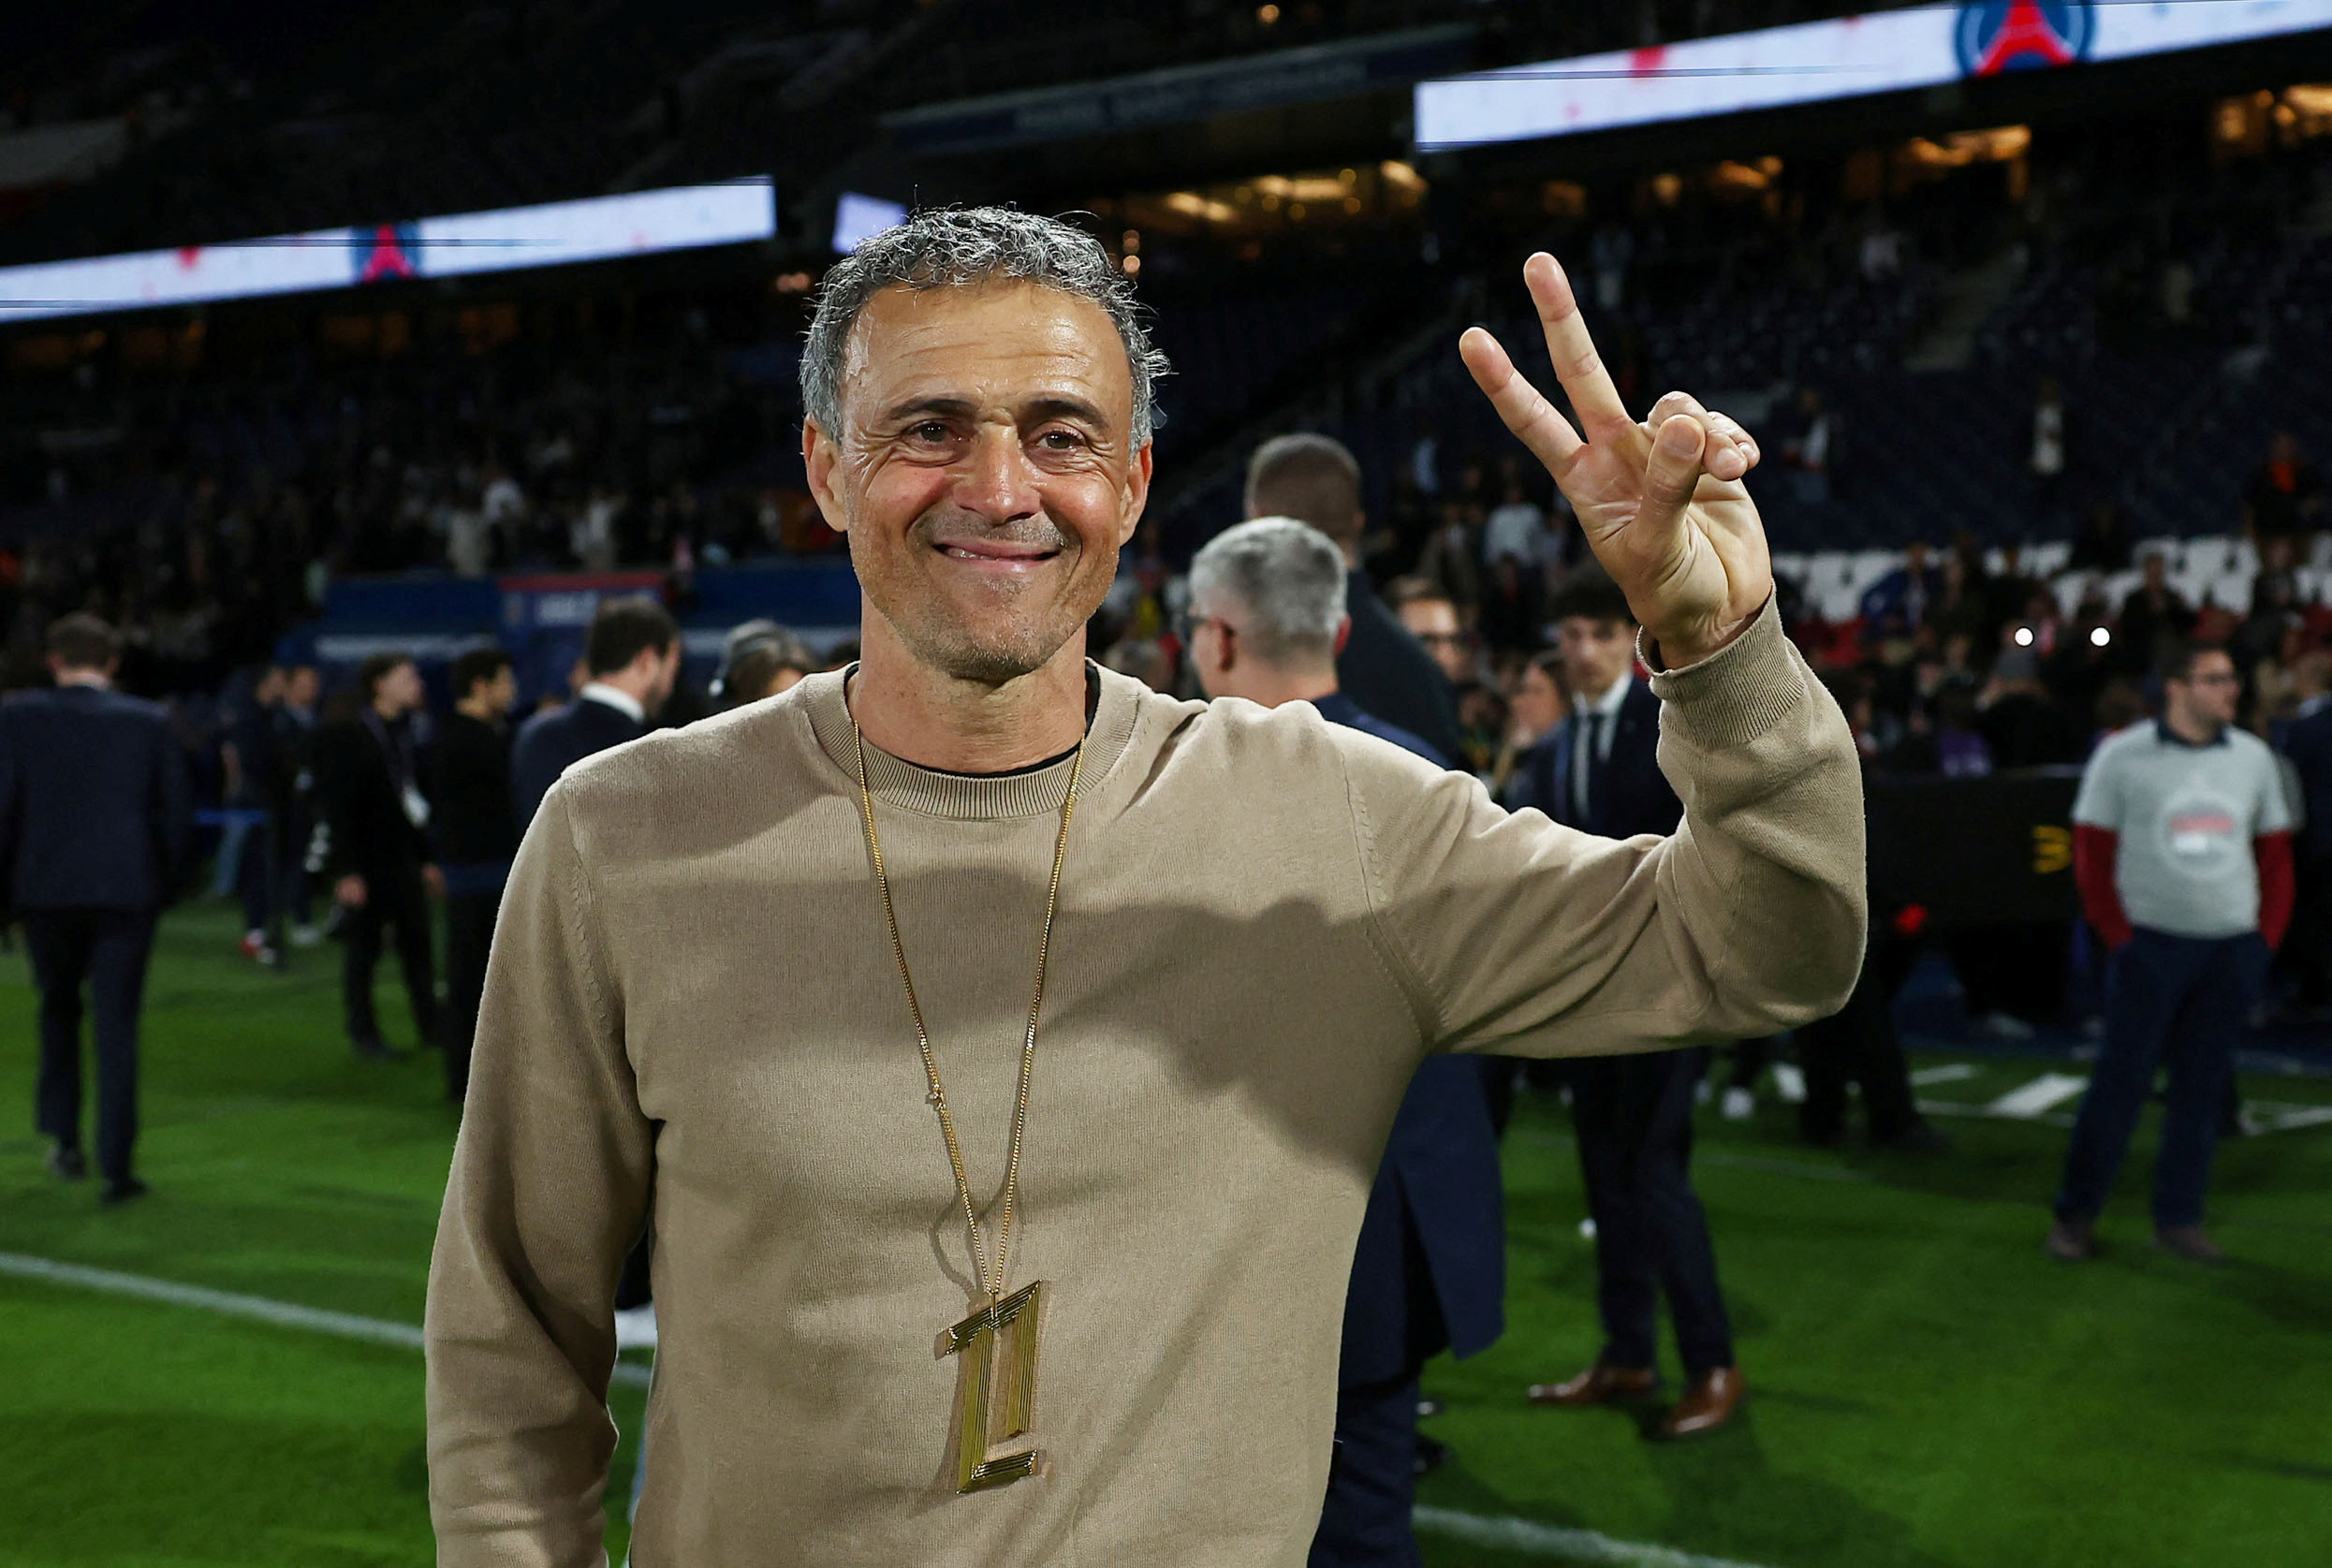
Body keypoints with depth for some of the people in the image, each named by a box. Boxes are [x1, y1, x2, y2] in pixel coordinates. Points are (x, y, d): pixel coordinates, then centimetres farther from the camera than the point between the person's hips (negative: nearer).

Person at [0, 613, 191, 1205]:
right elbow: (176, 813, 0)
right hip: (127, 890, 0)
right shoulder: (151, 722, -1)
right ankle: (117, 1166, 1)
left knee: (58, 1011, 22)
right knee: (117, 1027, 2)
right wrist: (164, 882, 11)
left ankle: (64, 1138, 20)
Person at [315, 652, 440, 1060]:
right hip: (364, 862, -6)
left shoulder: (406, 735, 11)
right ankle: (362, 1033, 11)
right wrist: (347, 872, -17)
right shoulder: (345, 738, -10)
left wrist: (427, 859, 13)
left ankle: (430, 1026, 13)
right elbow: (337, 810, -13)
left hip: (403, 858, 6)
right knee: (362, 947, 1)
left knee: (418, 943, 6)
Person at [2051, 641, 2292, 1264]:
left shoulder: (2254, 758, 7)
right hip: (2152, 948, -4)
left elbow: (2275, 852, 12)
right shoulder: (2122, 757, -5)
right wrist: (2118, 934, -8)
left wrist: (2267, 935, 4)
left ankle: (2178, 1218, 19)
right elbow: (2091, 852, -3)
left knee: (2203, 1084, 8)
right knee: (2122, 1079, -2)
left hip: (2234, 950, 4)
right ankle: (2075, 1214, 9)